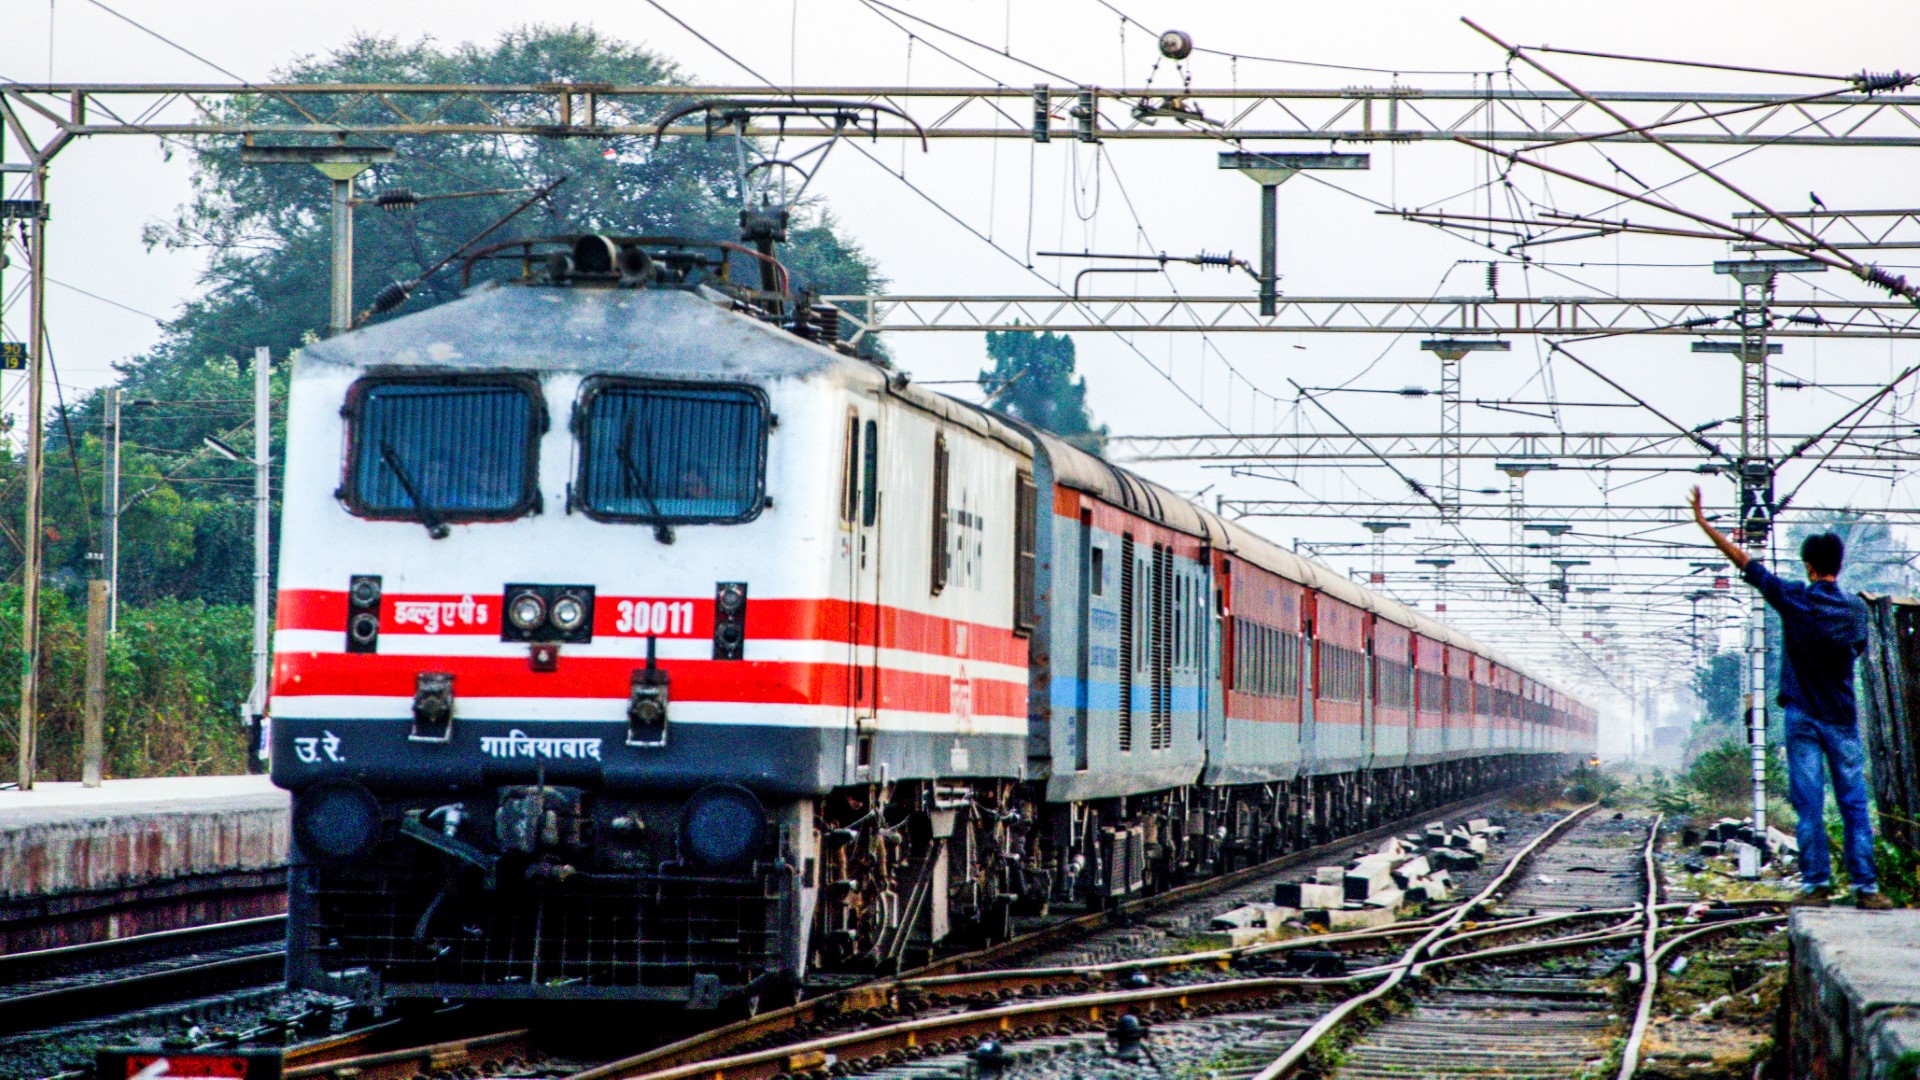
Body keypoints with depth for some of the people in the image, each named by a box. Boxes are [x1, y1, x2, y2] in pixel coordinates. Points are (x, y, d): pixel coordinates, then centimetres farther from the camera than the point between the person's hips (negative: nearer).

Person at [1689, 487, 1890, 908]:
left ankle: (1817, 883, -3)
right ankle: (1865, 885, -1)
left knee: (1809, 804, 0)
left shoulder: (1793, 598, -6)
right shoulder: (1854, 609, -2)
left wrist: (1703, 521, 5)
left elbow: (1744, 562, -1)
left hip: (1802, 715, -1)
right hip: (1841, 717, 1)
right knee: (1854, 804, 2)